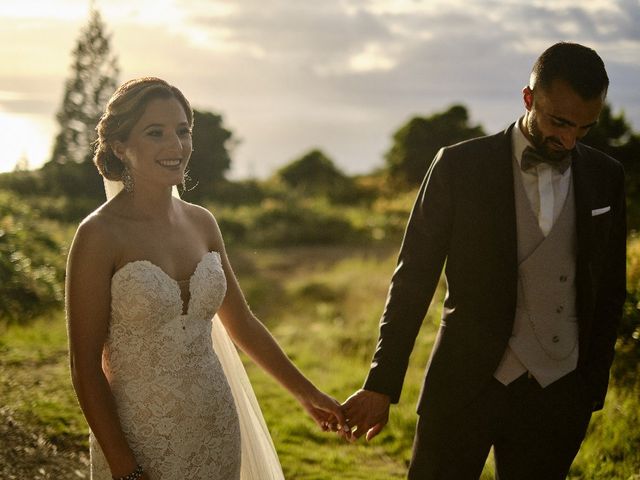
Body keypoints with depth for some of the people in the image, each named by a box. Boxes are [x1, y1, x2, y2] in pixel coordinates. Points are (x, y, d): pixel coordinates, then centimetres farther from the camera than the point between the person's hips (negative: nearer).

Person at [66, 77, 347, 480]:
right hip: (139, 438, -5)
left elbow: (241, 323, 14)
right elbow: (86, 366, -13)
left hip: (217, 429, 5)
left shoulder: (201, 223, 3)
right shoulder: (100, 235, -13)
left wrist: (306, 392, 17)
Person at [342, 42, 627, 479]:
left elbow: (609, 291, 11)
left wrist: (593, 386, 11)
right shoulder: (460, 167, -5)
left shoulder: (605, 177, 5)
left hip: (557, 395, 2)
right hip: (465, 388, -2)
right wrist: (382, 385, -7)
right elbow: (414, 278, -4)